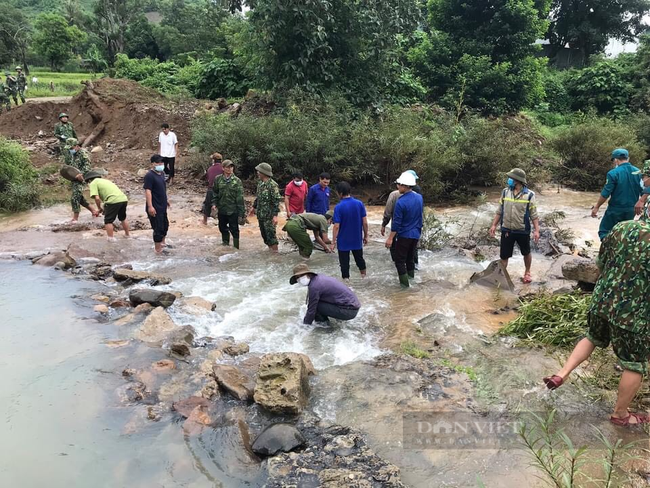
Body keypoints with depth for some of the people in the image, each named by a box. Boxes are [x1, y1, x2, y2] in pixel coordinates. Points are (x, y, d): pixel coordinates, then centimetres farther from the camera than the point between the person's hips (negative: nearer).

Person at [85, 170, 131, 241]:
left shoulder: (93, 183, 6)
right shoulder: (104, 180, 31)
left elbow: (97, 198, -6)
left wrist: (99, 208, 10)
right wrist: (106, 208, 26)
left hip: (114, 201, -8)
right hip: (124, 199, 8)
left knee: (108, 220, 9)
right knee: (123, 218, 28)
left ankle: (110, 238, 10)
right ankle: (127, 234, 39)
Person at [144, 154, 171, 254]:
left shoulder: (162, 173, 9)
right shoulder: (149, 176, -19)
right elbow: (148, 191, -24)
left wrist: (166, 200, 25)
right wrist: (150, 206, -29)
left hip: (162, 206, 9)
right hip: (155, 207, -9)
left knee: (165, 225, 23)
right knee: (158, 228, -2)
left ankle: (163, 243, 44)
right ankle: (158, 249, 9)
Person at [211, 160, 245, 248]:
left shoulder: (237, 181, -8)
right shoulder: (218, 179, 1)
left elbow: (240, 198, -8)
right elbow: (214, 192, 13)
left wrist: (241, 213, -10)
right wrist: (214, 203, -1)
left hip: (233, 211, -4)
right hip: (221, 210, 4)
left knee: (234, 230, 3)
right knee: (223, 228, 18)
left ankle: (236, 248, 15)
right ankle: (225, 244, 36)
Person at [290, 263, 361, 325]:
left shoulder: (314, 286, -17)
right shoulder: (319, 278, 11)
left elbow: (311, 309, -10)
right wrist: (305, 319, 27)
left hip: (349, 311, -10)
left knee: (316, 305, -12)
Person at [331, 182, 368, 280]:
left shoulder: (338, 207, -18)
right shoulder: (359, 203, -6)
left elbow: (336, 226, -17)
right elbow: (365, 222, -3)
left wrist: (333, 241, -8)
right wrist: (366, 236, 9)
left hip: (343, 241, -4)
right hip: (357, 240, 4)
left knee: (344, 263, 8)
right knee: (359, 259, 24)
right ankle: (364, 279, 39)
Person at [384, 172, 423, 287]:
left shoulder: (400, 202, -22)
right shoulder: (419, 197, -2)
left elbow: (396, 223, -19)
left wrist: (390, 238, -12)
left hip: (404, 235, -6)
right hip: (416, 234, 6)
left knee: (399, 259, 6)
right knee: (410, 257, 20)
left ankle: (404, 282, 6)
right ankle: (411, 276, 29)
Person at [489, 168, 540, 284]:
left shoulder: (529, 195, -11)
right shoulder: (505, 192, -2)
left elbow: (534, 215, -7)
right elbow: (499, 211, 6)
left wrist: (536, 230, -12)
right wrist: (494, 225, 1)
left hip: (523, 231, -1)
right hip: (506, 230, 1)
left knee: (526, 253, 19)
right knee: (504, 255, 5)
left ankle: (527, 273, 40)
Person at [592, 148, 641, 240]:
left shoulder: (613, 173, -15)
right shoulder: (638, 172, 1)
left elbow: (605, 194, -14)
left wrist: (596, 207, -3)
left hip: (616, 209, -5)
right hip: (631, 210, 5)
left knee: (604, 232, 6)